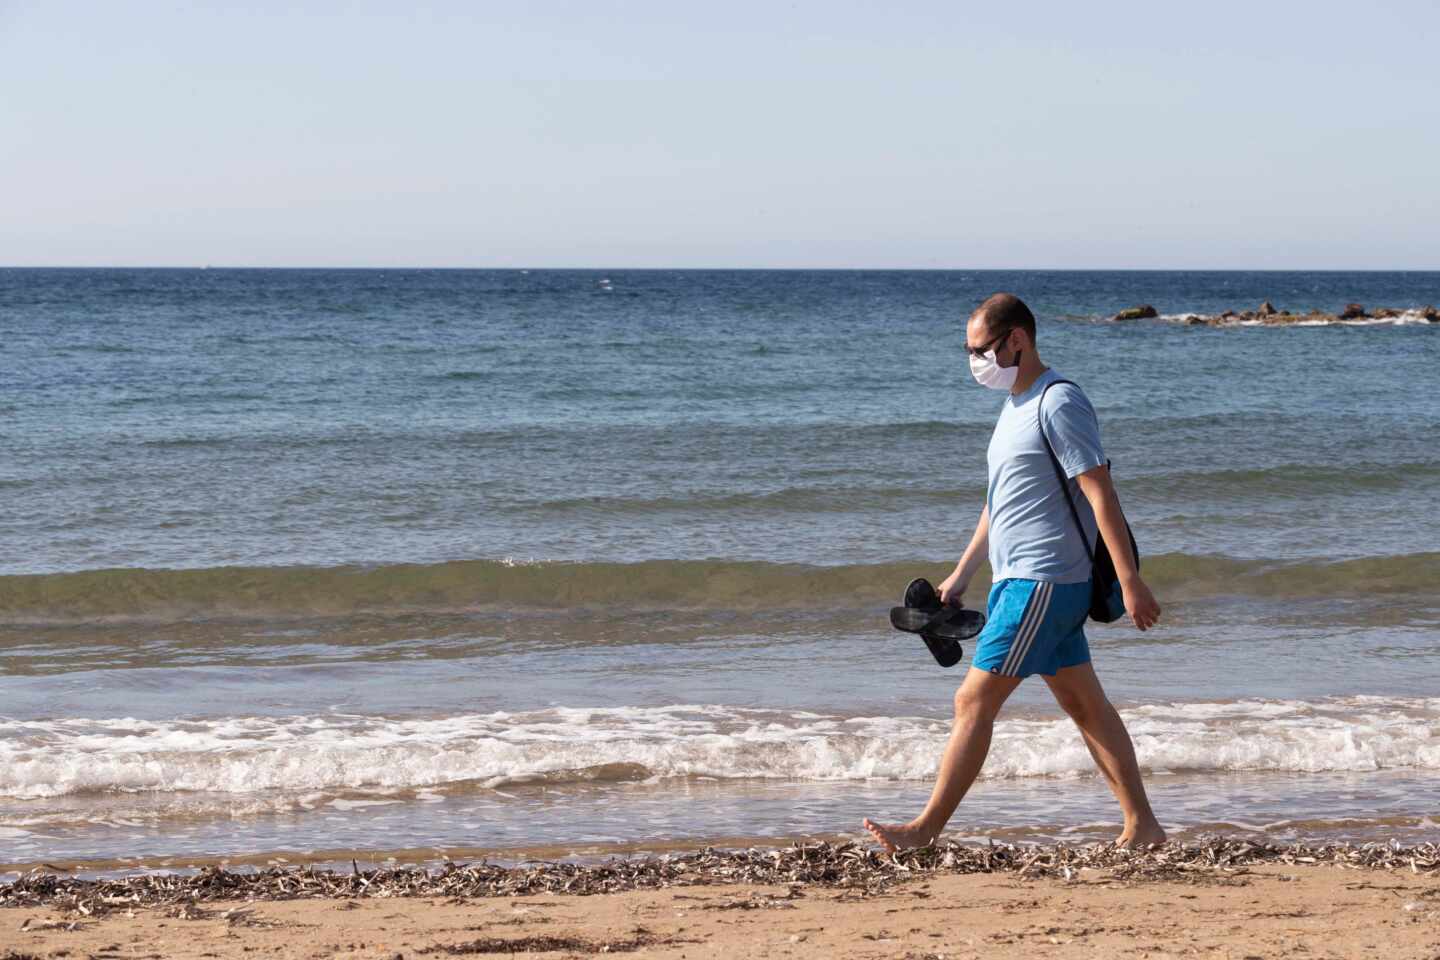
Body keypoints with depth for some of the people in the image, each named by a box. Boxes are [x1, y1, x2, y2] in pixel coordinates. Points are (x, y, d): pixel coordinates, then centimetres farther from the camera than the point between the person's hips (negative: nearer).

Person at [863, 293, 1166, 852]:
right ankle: (1142, 826, 11)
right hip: (1019, 580, 10)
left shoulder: (1059, 404, -14)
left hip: (1041, 584, -10)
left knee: (974, 701, -8)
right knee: (1085, 705, 9)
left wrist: (1130, 583, -23)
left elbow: (1101, 495, -19)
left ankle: (926, 831, -5)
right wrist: (961, 575, 25)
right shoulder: (1016, 406, 17)